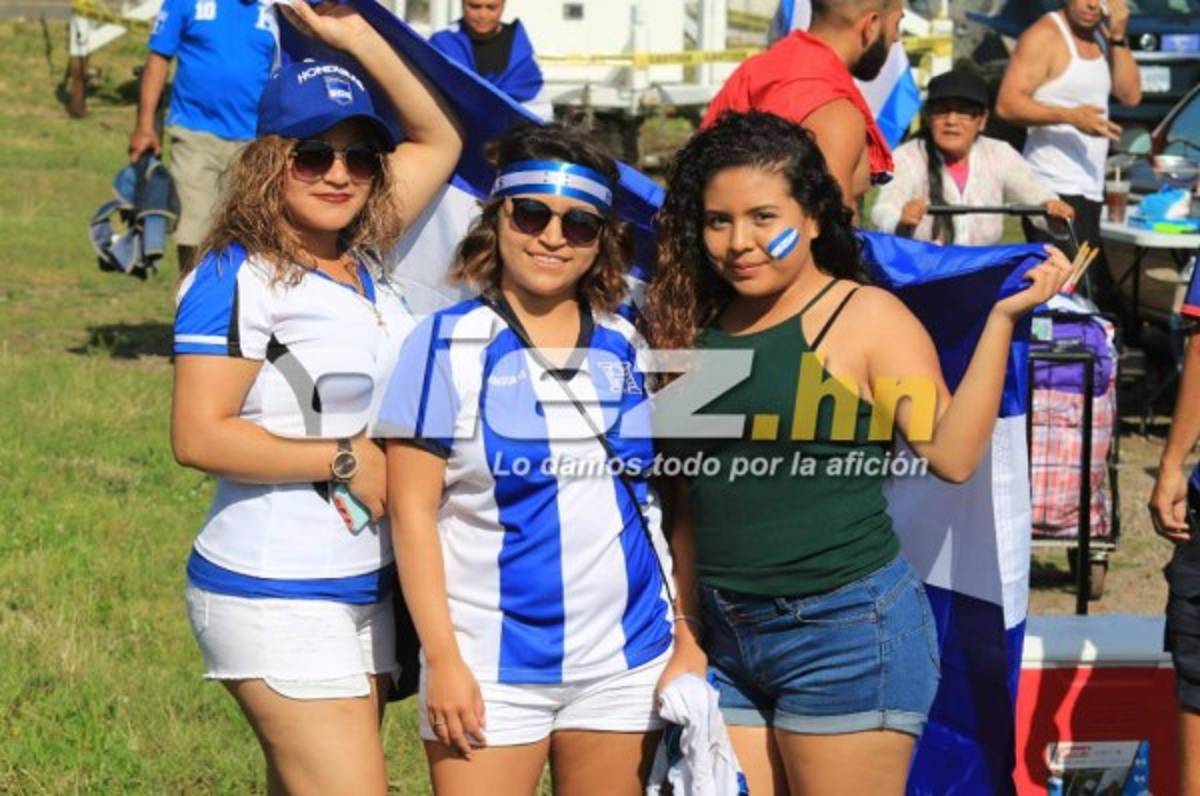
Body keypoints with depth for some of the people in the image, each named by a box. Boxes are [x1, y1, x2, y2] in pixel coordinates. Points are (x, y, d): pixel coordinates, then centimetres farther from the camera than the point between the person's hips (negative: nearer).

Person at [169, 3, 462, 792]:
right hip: (279, 599, -8)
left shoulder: (364, 261, 8)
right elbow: (199, 436, -18)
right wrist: (346, 460, -15)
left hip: (369, 590, 8)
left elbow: (440, 138, 20)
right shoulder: (238, 276, -11)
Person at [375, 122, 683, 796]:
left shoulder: (628, 345, 7)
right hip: (492, 668, -4)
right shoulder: (450, 343, -4)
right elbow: (413, 509, -7)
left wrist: (683, 640, 7)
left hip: (626, 661, 4)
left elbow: (659, 495, 13)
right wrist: (442, 658, -12)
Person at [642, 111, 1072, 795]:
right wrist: (684, 637, 14)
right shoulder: (699, 327, 10)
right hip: (727, 638, 6)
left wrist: (1002, 319, -18)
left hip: (848, 630, -6)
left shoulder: (867, 316, -5)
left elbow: (952, 454, -16)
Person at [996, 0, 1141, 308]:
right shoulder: (1044, 36, -8)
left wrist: (1118, 38, -1)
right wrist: (1071, 115, -27)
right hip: (1053, 190, -9)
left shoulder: (1102, 36, 17)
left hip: (1089, 189, 9)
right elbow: (1007, 104, -17)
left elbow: (1131, 94, 8)